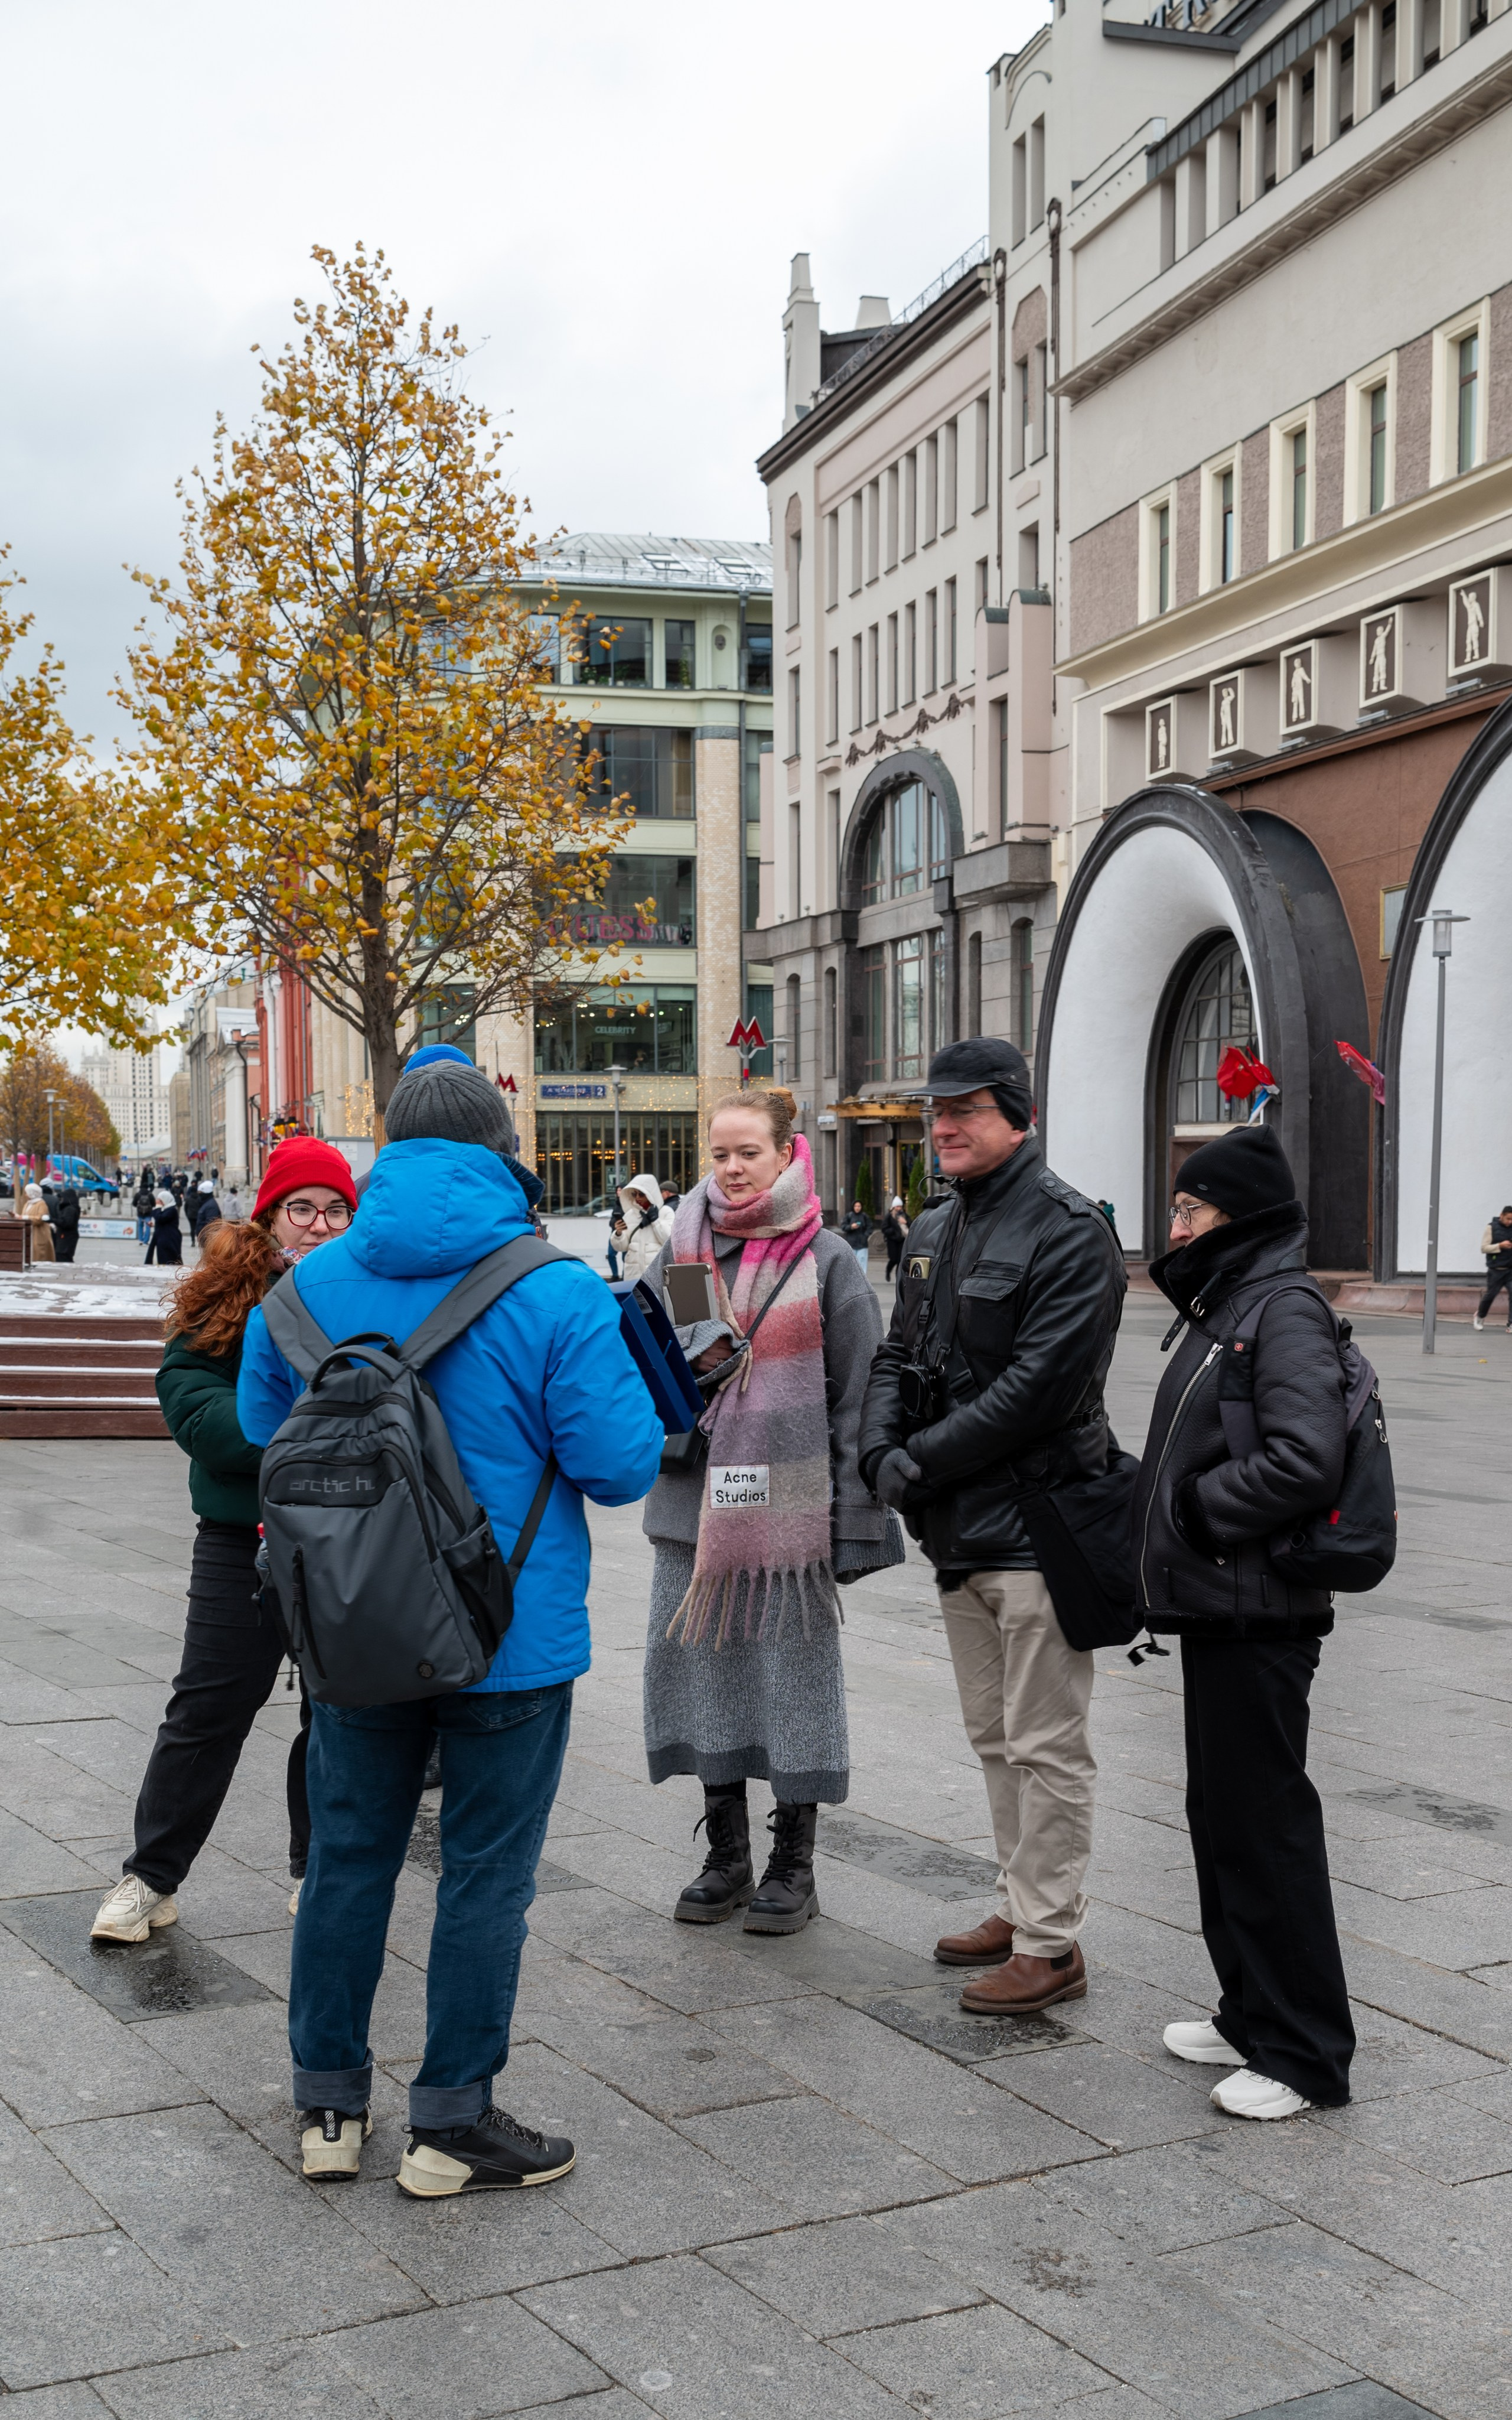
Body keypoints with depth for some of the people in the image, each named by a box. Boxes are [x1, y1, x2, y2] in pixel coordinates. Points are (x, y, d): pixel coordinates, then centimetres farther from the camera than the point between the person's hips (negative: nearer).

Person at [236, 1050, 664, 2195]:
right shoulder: (556, 1292, -16)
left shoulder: (311, 1283, -1)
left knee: (349, 1854, 17)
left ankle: (329, 2104, 27)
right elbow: (621, 1464, -16)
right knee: (486, 1873, 8)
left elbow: (263, 1424, 13)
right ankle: (453, 2122, 17)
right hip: (510, 1636, -4)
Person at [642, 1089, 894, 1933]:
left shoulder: (826, 1260, -1)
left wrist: (854, 1521, -8)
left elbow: (858, 1393, -3)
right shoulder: (685, 1251, 9)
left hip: (790, 1506, -4)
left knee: (792, 1669, 3)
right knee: (702, 1664, 8)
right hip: (698, 1504, 4)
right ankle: (727, 1857, 23)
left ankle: (794, 1865, 18)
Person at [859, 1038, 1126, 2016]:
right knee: (995, 1738, 18)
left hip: (1037, 1527, -9)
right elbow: (899, 1358, 16)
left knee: (1045, 1747, -2)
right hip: (959, 1529, 9)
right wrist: (883, 1449, -4)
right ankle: (1022, 1907, 31)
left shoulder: (1070, 1232, -13)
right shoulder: (934, 1232, 14)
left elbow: (1039, 1386, -20)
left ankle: (1051, 1944, 7)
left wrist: (924, 1460, -16)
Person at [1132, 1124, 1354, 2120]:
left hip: (1257, 1617, -10)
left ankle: (1305, 2053, 7)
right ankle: (1253, 2018, 30)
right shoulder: (1227, 1307, 16)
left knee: (1265, 1823, -3)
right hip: (1218, 1608, 10)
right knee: (1221, 1814, 17)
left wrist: (1198, 1506, -16)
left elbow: (1306, 1461, -27)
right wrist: (1160, 1498, 8)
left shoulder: (1285, 1311, -15)